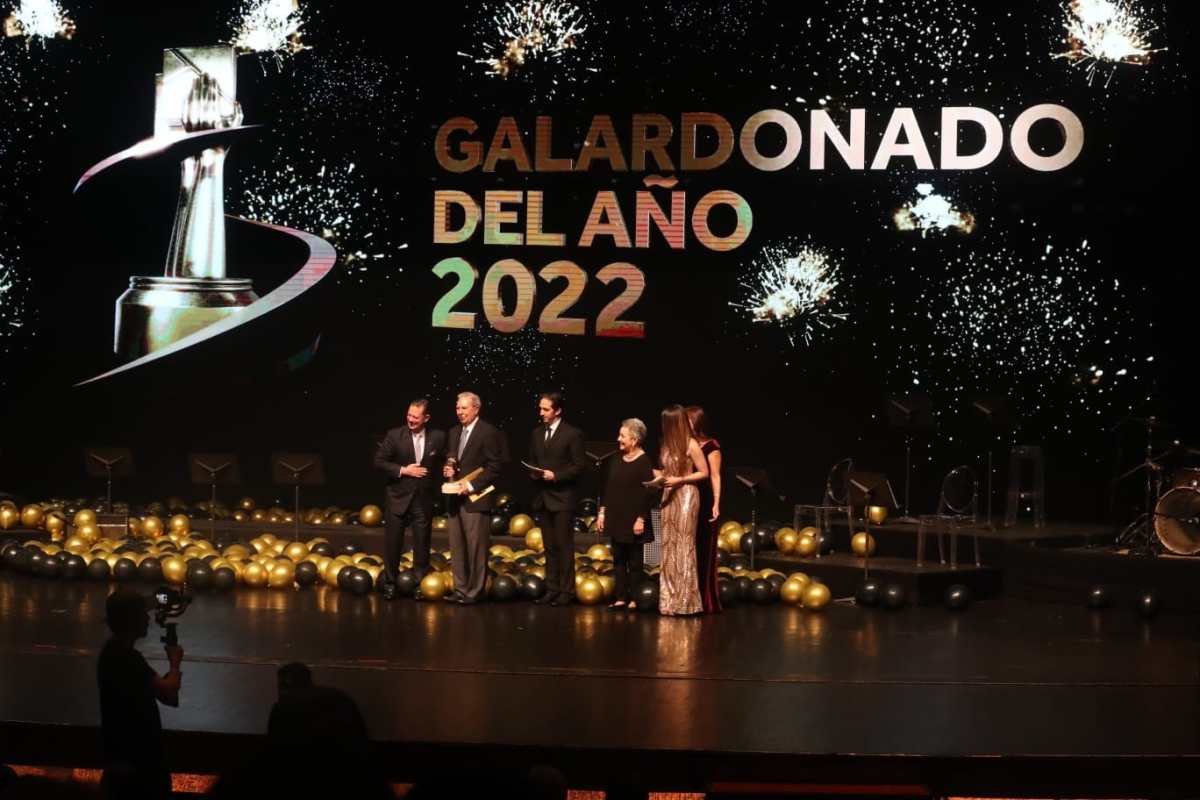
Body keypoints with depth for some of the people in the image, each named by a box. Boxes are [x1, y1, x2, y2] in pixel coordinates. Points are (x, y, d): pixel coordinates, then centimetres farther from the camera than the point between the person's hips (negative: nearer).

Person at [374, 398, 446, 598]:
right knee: (392, 543, 6)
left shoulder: (438, 437, -1)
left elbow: (443, 462, 12)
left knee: (422, 544, 7)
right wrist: (403, 470, -13)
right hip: (398, 498, -1)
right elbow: (379, 461, -5)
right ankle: (390, 584, 18)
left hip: (424, 499, 1)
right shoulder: (394, 435, -5)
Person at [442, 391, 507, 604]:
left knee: (476, 547, -3)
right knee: (456, 547, 10)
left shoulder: (489, 433, -8)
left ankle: (474, 592, 3)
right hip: (455, 498, 7)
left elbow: (494, 467, -11)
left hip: (475, 497, -7)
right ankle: (460, 589, 17)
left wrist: (472, 485, -16)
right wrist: (447, 469, 3)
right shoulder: (454, 432, 15)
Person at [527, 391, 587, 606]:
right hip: (543, 498, 6)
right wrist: (534, 473, -1)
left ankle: (566, 591, -1)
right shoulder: (537, 433, 12)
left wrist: (555, 475, -16)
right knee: (549, 547, 10)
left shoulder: (573, 434, -6)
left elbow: (579, 466, -8)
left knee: (564, 546, -5)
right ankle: (552, 589, 15)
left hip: (562, 498, -6)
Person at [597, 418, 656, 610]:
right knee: (618, 559, 8)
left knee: (634, 561, 2)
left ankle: (634, 599, 7)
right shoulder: (616, 461, 9)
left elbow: (649, 493, -14)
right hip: (616, 519, 6)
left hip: (633, 521, -6)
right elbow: (607, 488, 14)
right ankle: (620, 597, 13)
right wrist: (602, 512, 9)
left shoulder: (644, 462, -11)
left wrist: (641, 519, -16)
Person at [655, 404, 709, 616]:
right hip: (669, 497, 7)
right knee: (668, 547, 7)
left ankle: (685, 601, 1)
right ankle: (670, 600, 12)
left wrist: (679, 480, -15)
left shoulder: (691, 445, -10)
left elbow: (704, 473, -8)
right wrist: (658, 475, -2)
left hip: (686, 496, -7)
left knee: (683, 547, -4)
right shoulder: (667, 444, 10)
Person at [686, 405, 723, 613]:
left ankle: (708, 601, 5)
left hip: (705, 504, -6)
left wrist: (716, 504, -14)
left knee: (704, 552, -1)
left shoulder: (711, 446, -5)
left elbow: (715, 476, -8)